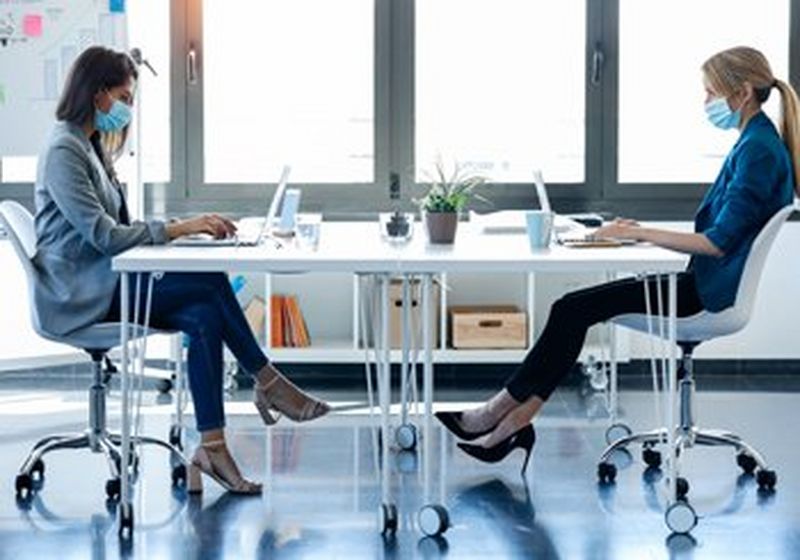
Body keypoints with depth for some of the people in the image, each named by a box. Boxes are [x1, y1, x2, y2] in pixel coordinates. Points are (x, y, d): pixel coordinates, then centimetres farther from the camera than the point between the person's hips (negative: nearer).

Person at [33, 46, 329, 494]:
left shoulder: (91, 147, 18)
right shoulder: (64, 152, -13)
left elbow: (120, 228, 16)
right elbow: (104, 235, -21)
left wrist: (190, 228, 1)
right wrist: (179, 229, -20)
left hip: (102, 284, 9)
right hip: (79, 296, -9)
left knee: (205, 316, -16)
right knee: (212, 283, -20)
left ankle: (212, 448, -20)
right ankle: (268, 383, -4)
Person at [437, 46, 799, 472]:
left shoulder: (759, 150, -18)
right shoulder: (755, 142, 14)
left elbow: (719, 242, -22)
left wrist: (641, 234, -15)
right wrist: (645, 232, 8)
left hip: (717, 292, -10)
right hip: (708, 282, 10)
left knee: (573, 309, -8)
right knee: (574, 308, 0)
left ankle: (501, 412, 3)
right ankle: (516, 418, -4)